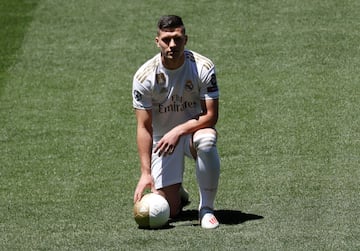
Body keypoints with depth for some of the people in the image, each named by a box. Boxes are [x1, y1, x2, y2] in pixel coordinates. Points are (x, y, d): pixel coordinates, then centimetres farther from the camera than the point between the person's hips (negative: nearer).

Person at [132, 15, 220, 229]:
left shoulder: (203, 68, -17)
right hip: (162, 137, 0)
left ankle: (207, 209, -22)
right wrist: (145, 173, -23)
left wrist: (178, 131, -33)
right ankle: (178, 193, 30)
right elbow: (144, 127, -15)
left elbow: (211, 116, -18)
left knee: (206, 139, -40)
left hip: (194, 129, 0)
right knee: (168, 210, -11)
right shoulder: (144, 76, -16)